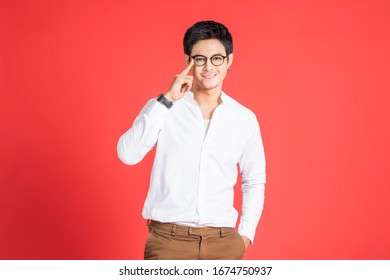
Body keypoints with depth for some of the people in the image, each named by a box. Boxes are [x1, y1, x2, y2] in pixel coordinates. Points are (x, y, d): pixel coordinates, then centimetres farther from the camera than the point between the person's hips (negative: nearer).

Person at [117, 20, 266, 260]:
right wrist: (166, 100, -15)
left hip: (223, 242, 2)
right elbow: (128, 154, -14)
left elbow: (255, 181, 13)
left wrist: (245, 235, 5)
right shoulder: (162, 107, -1)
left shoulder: (245, 118, 4)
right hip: (168, 240, -1)